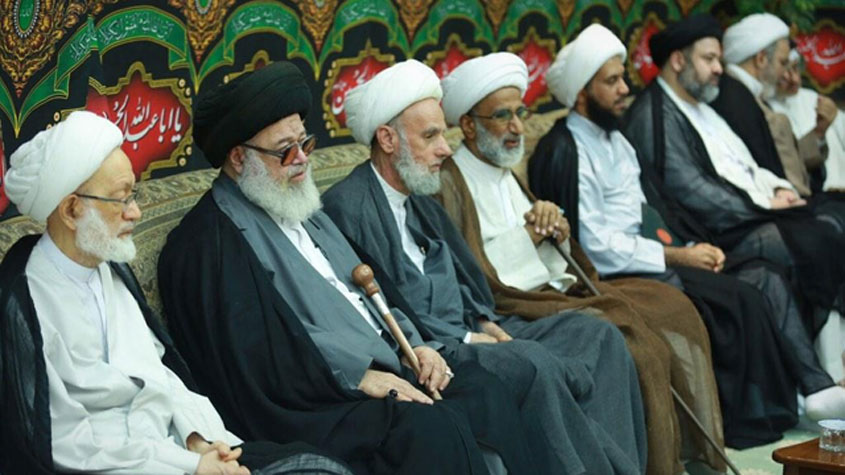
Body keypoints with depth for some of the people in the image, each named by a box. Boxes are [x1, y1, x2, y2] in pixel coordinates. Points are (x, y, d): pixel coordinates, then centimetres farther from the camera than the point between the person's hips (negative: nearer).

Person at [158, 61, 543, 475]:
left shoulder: (303, 210, 22)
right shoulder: (208, 243, -8)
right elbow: (257, 356, -18)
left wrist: (416, 344, 6)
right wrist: (357, 376, -19)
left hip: (389, 367, 9)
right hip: (317, 402, -9)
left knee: (486, 392, -11)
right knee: (432, 430, -29)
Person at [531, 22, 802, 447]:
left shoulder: (614, 139, 17)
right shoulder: (565, 153, -14)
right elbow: (596, 247, -18)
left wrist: (691, 248, 4)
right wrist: (677, 257, -14)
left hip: (654, 257, 9)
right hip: (618, 275, -9)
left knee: (763, 280, -7)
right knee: (741, 300, -20)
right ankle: (752, 421, -6)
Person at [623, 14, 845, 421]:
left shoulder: (702, 109, 25)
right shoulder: (654, 116, -6)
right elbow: (692, 192, -15)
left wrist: (775, 188, 4)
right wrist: (762, 206, -13)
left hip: (751, 216, 9)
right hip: (720, 234, -9)